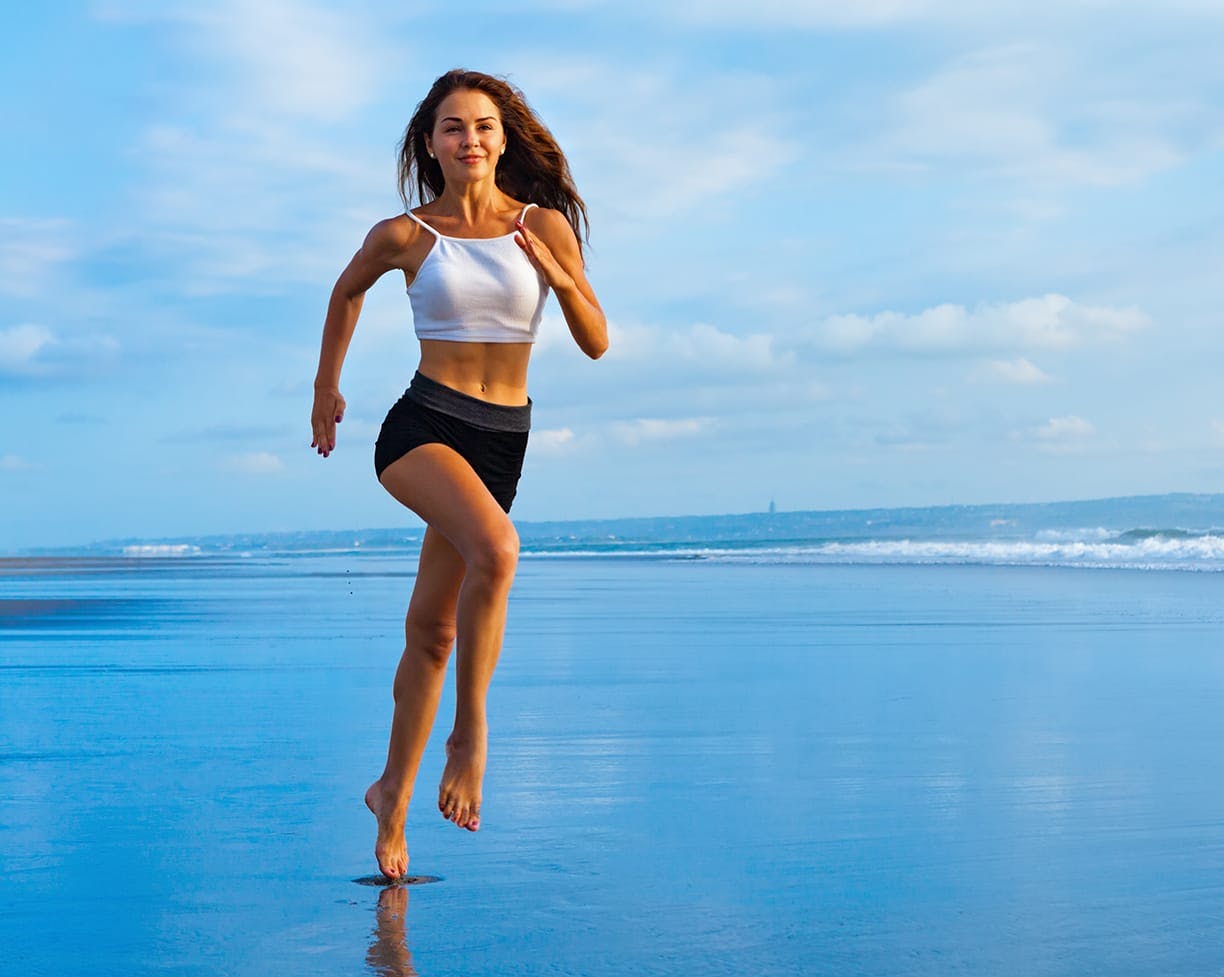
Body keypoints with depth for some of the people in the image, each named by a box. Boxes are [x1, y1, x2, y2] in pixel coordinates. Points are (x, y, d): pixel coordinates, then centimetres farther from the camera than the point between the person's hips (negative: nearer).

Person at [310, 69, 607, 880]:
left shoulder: (544, 226, 3)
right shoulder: (404, 235, 1)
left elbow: (597, 343, 4)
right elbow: (348, 292, 22)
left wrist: (562, 280, -13)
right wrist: (326, 387, 27)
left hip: (502, 441, 2)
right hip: (422, 426, -2)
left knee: (431, 629, 8)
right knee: (497, 548, -34)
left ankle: (394, 796, 26)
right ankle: (471, 729, -19)